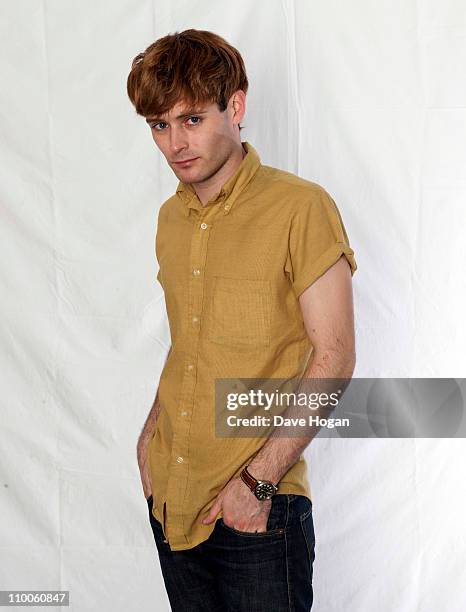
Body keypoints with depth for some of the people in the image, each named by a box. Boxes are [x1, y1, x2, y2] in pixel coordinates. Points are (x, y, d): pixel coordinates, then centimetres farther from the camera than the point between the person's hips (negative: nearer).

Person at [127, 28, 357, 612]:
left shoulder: (300, 207, -12)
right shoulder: (170, 218, 9)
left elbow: (333, 357, -15)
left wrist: (258, 479, -17)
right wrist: (151, 432, 6)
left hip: (259, 507, -6)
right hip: (169, 498, 6)